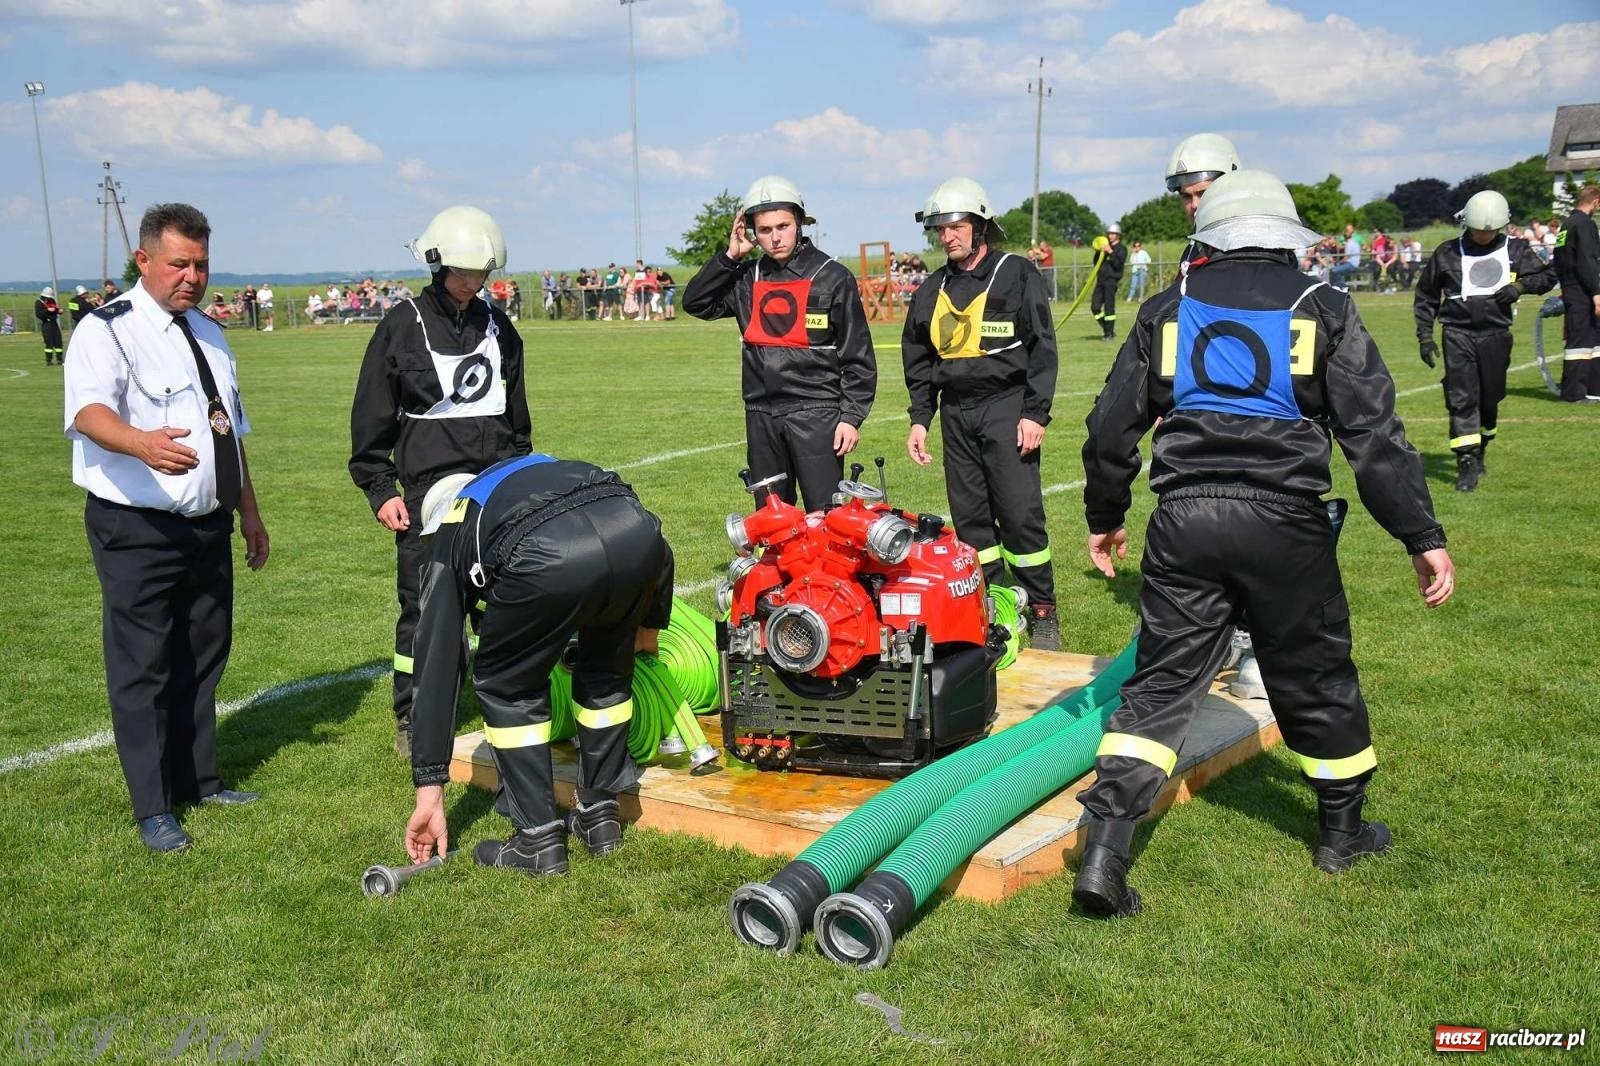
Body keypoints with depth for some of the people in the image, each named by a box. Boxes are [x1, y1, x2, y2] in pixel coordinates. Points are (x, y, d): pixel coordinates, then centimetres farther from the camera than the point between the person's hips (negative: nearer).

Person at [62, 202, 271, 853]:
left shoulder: (208, 335, 15)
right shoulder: (107, 330, -9)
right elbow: (89, 412, -28)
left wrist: (249, 511, 23)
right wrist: (145, 444, -48)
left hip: (209, 527, 7)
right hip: (137, 530, -7)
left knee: (204, 655, 15)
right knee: (143, 666, -1)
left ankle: (198, 781, 30)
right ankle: (153, 809, 8)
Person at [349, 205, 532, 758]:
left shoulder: (498, 328, 12)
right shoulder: (403, 325, -1)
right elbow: (371, 418, 0)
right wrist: (380, 490, -4)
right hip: (427, 490, -3)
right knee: (424, 607, 2)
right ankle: (412, 718, 14)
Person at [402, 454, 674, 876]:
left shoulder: (448, 541, 34)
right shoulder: (546, 470, 44)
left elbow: (436, 668, 30)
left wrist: (429, 790, 32)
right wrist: (649, 621, 47)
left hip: (546, 560, -4)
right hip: (637, 535, 4)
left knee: (508, 688, 23)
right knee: (607, 672, 31)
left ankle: (539, 840, 24)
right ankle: (600, 814, 37)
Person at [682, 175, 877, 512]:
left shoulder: (832, 277, -3)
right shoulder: (747, 278, 9)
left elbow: (857, 355, -3)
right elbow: (695, 302, 8)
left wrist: (851, 416, -9)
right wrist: (730, 255, 1)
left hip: (816, 413, -5)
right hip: (761, 416, 5)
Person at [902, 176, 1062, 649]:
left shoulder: (1017, 274, -1)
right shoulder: (932, 290, 14)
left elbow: (1042, 348, -5)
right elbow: (918, 361, 19)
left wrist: (1035, 414, -11)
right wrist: (919, 418, 11)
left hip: (1007, 409, -5)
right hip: (956, 414, 5)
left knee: (1020, 514, -7)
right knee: (970, 517, 5)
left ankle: (1042, 613, 3)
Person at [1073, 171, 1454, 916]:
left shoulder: (1166, 312, 9)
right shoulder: (1322, 310, 3)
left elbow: (1112, 428, 10)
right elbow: (1375, 433, -1)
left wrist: (1104, 516, 23)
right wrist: (1422, 536, 3)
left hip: (1184, 519, 1)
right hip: (1283, 521, -1)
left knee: (1160, 682, 5)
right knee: (1315, 679, 17)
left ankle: (1103, 848, -5)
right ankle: (1343, 831, 35)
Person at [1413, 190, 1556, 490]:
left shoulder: (1515, 249, 6)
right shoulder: (1447, 253, 3)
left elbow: (1548, 276, 12)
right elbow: (1425, 296, 10)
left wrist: (1520, 286, -8)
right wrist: (1425, 337, 5)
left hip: (1496, 335, 2)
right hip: (1458, 334, -2)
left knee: (1489, 401, 10)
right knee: (1461, 399, -10)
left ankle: (1479, 453, 32)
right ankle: (1467, 466, -10)